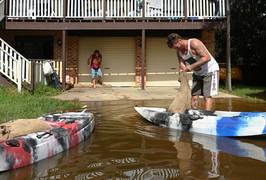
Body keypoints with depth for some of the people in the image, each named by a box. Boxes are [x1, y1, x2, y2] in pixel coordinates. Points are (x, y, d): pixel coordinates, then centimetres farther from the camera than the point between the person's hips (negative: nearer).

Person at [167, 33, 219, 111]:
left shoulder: (194, 43, -24)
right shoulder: (179, 51, -2)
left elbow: (207, 57, -30)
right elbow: (182, 64, 0)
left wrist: (192, 66, -34)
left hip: (210, 71, -7)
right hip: (197, 73, 7)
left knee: (207, 96, -12)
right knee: (194, 96, 0)